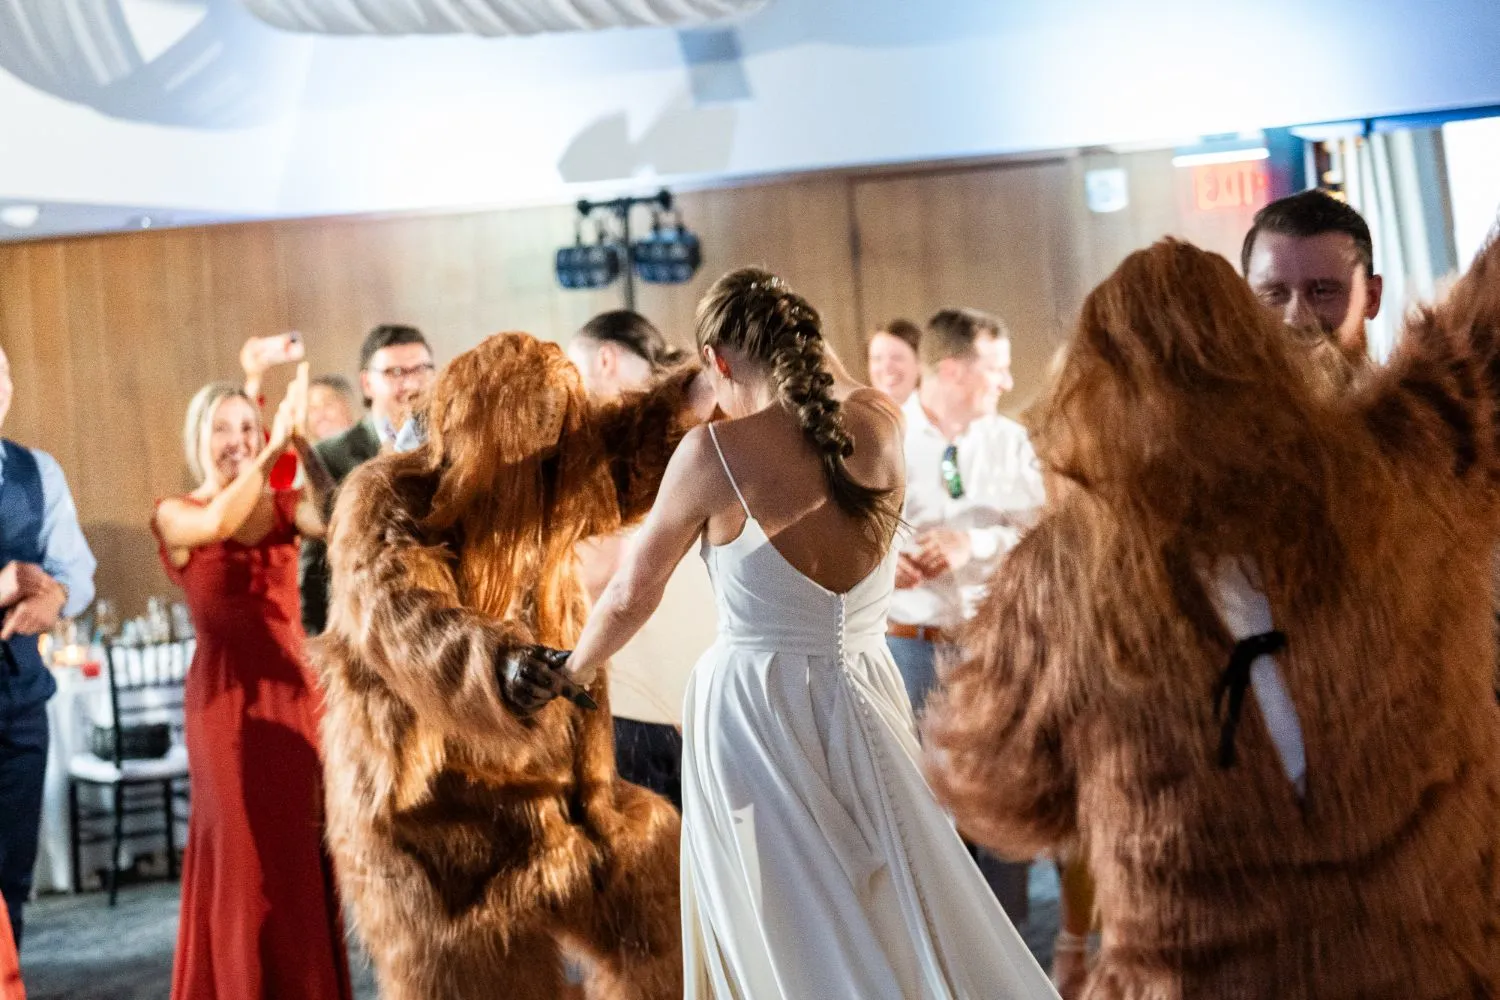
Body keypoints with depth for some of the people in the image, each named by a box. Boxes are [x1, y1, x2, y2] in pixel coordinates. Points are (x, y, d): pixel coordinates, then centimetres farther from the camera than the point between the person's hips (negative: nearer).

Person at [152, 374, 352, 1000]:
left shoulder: (285, 506, 6)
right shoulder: (175, 517, -2)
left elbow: (333, 518, -16)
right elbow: (219, 522, -25)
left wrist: (301, 442, -30)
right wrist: (275, 449, -35)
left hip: (297, 691, 3)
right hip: (230, 699, -3)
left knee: (305, 860, 9)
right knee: (245, 863, 3)